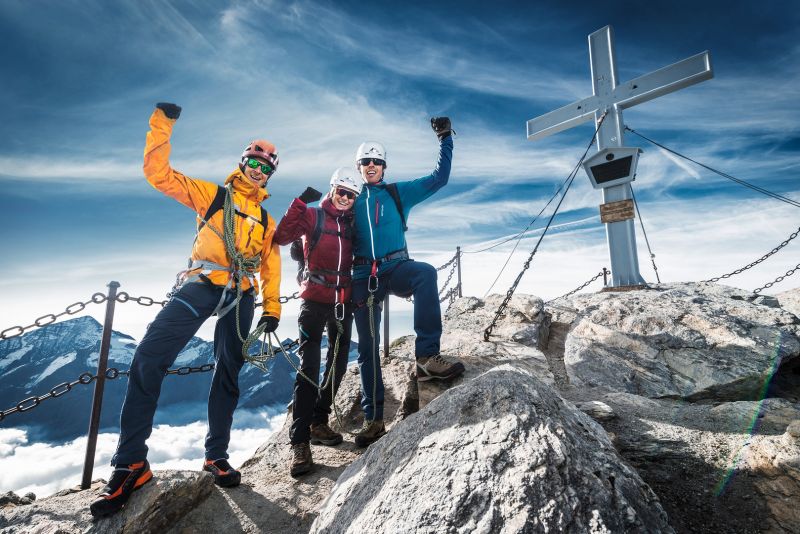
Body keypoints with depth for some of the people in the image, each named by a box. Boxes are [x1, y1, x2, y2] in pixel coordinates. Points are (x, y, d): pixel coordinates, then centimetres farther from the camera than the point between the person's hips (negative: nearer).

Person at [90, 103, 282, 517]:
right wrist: (163, 124, -5)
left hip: (241, 296, 3)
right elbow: (158, 173, 3)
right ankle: (130, 463, -10)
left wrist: (272, 308, 10)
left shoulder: (267, 221, 19)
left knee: (228, 375, 7)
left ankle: (216, 455, 22)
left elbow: (271, 267, 18)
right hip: (201, 284, -3)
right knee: (149, 358, -19)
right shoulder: (211, 194, 12)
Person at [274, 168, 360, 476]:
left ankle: (318, 423, 27)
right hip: (315, 298, -5)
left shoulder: (352, 223, 11)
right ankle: (299, 442, -7)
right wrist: (300, 203, -22)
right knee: (309, 367, -11)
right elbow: (281, 237, -15)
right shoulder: (313, 216, -1)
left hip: (343, 301, 6)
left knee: (338, 365, 11)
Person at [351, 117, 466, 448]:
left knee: (426, 272, -36)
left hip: (397, 268, -1)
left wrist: (445, 139, 8)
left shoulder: (398, 193, 11)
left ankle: (427, 357, -36)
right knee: (367, 346, -2)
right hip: (364, 277, 1)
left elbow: (439, 178, 9)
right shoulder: (352, 200, 13)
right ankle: (373, 419, 8)